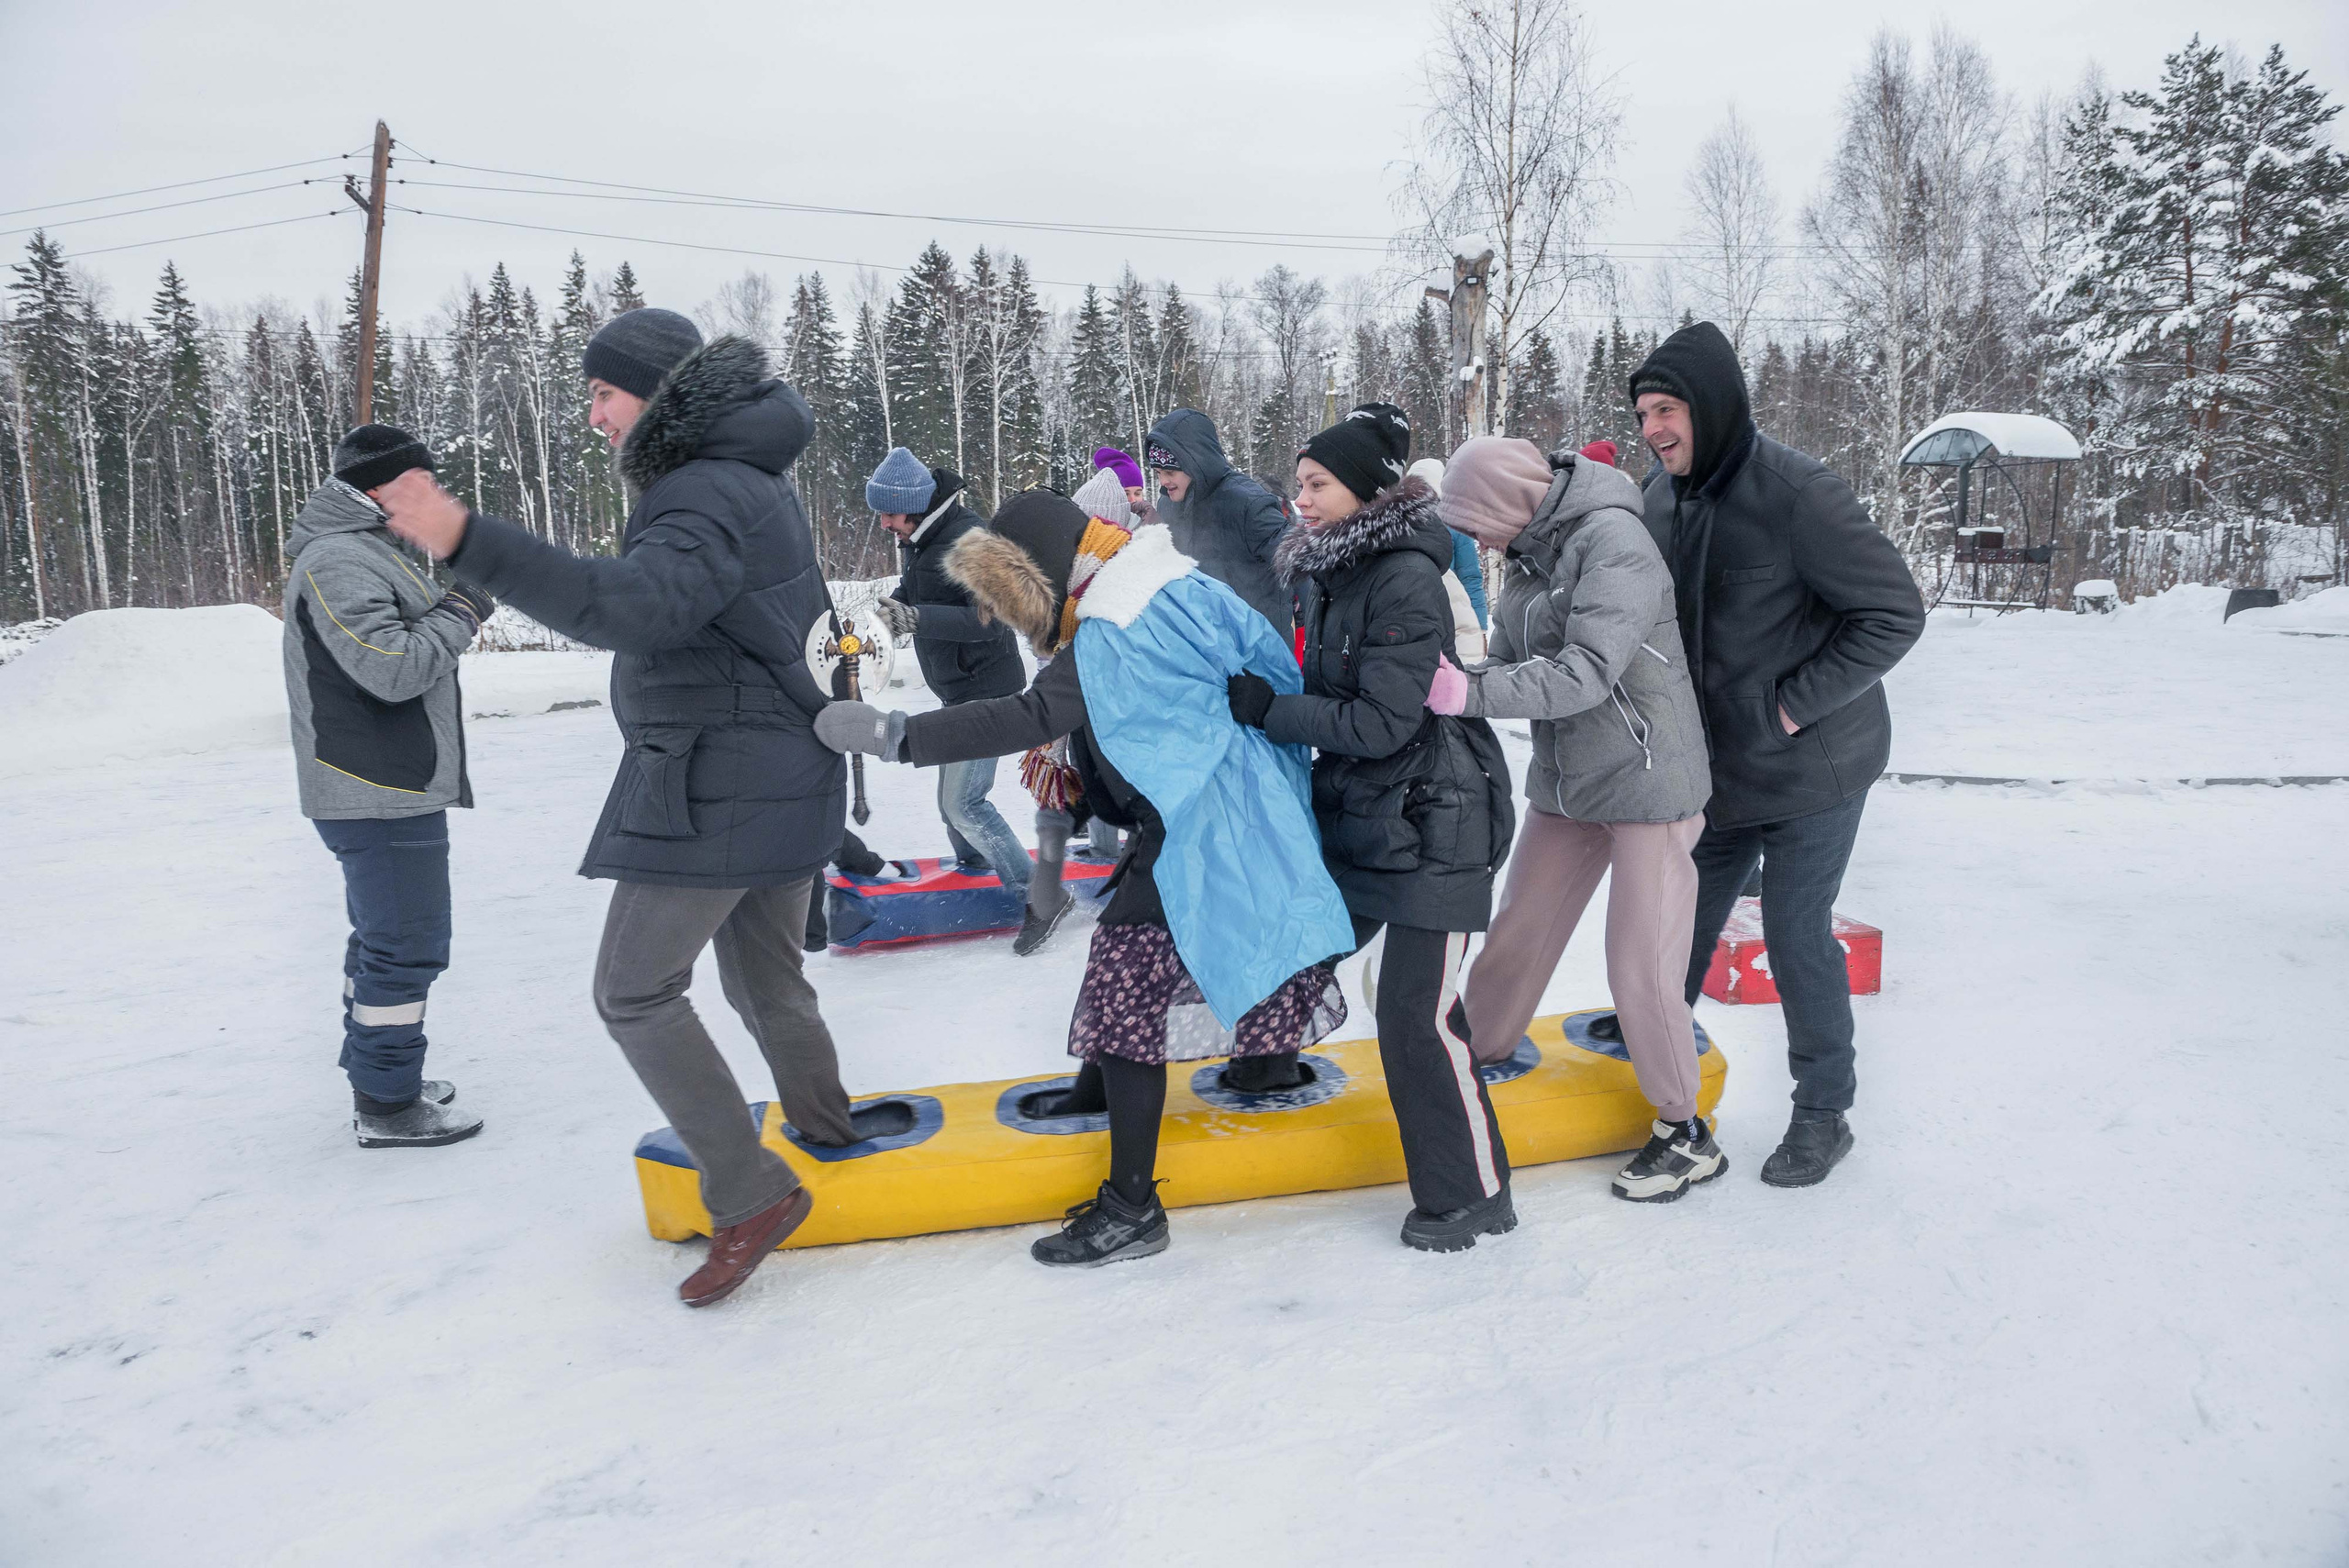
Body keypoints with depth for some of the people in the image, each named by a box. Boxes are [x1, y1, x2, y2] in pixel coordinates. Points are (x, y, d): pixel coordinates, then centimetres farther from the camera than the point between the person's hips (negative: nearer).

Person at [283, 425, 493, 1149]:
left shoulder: (363, 552, 18)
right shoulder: (338, 559, -17)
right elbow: (392, 667, -24)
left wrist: (453, 604, 3)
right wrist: (462, 609, -13)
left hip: (390, 785, 11)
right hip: (383, 792, -11)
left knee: (383, 938, 20)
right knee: (408, 946, -5)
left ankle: (377, 1073, 33)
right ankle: (386, 1107, 4)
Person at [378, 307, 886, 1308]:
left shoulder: (706, 494, -19)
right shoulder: (752, 481, 15)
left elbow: (633, 607, -36)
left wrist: (469, 541, -43)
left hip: (712, 789, -10)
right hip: (784, 775, 10)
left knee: (635, 991, -2)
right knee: (768, 982, 21)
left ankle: (751, 1195, 1)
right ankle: (829, 1137, 36)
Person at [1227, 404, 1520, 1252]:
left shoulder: (1407, 582, -20)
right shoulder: (1328, 573, 7)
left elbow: (1383, 722, -24)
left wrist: (1271, 710, -21)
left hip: (1432, 825, -8)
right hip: (1355, 818, 8)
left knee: (1417, 1015, -4)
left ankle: (1474, 1196, 13)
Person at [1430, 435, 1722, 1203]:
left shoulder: (1612, 541, -21)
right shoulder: (1531, 550, 5)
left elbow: (1585, 674, -29)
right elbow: (1508, 657, 6)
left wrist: (1466, 693, -33)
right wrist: (1450, 686, -12)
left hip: (1646, 780, -7)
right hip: (1567, 782, 8)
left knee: (1639, 967, -1)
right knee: (1517, 934, 14)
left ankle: (1686, 1135, 19)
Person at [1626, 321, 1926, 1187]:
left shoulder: (1796, 492, -22)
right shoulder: (1659, 494, 0)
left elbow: (1895, 613, -20)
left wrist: (1794, 706, -20)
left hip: (1810, 765, -6)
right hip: (1714, 766, 6)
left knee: (1797, 931, 2)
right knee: (1685, 915, 16)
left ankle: (1823, 1113, 21)